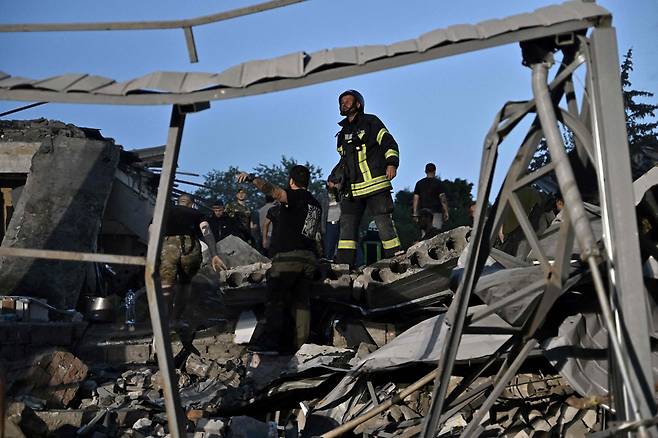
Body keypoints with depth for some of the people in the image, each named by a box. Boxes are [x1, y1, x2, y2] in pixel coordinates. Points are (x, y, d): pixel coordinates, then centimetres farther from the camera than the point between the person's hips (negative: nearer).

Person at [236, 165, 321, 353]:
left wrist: (252, 179, -36)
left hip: (288, 256, -7)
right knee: (301, 302, 8)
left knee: (276, 298, -5)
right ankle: (300, 343, 4)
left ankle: (270, 341, -10)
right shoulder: (316, 204, 20)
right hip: (310, 258, 7)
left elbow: (274, 191, -24)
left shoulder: (296, 196, -4)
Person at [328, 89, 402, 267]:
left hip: (375, 184, -6)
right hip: (352, 189, 6)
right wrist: (334, 178, 20)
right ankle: (344, 264, -2)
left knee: (384, 223, -7)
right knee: (347, 224, -2)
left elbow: (389, 143, -3)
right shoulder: (343, 133, 23)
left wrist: (391, 163, -19)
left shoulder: (371, 122, 5)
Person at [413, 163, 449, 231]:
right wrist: (446, 212, -1)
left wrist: (415, 214, 7)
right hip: (436, 211, -3)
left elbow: (416, 199, 6)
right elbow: (442, 198, -6)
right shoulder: (438, 182, -2)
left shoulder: (419, 183, 9)